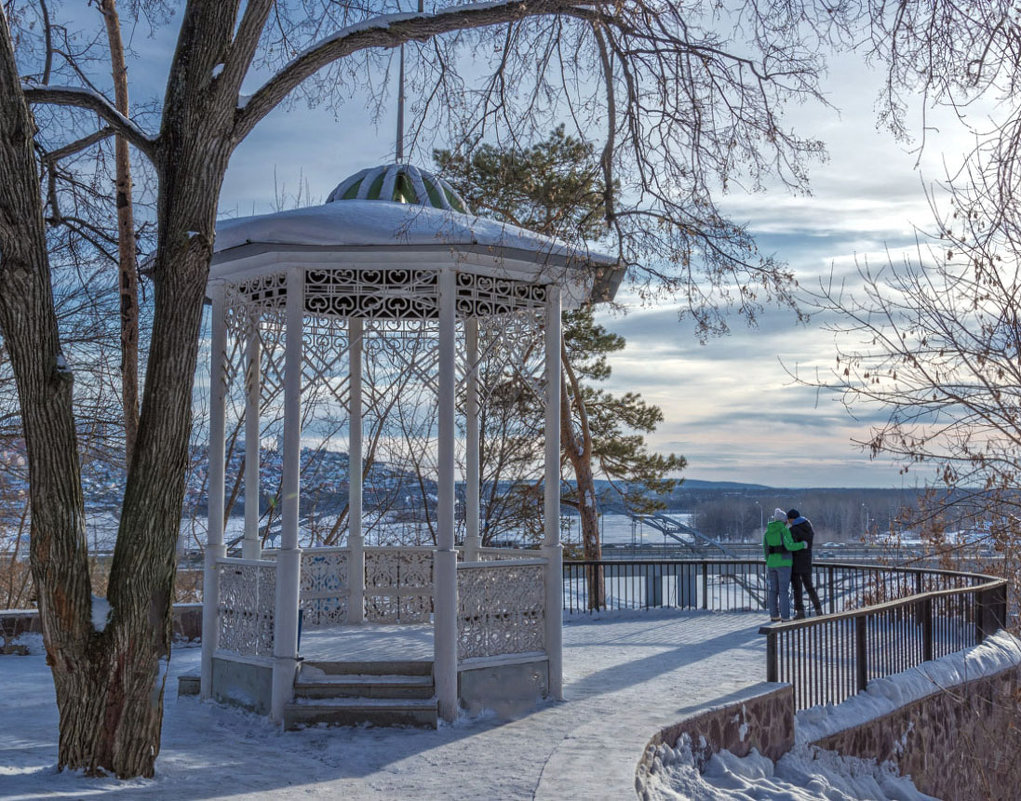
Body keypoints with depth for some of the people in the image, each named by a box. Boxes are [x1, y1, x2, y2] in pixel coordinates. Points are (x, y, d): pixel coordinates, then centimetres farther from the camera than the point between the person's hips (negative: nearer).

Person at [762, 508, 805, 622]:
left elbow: (766, 550, 12)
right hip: (783, 563, -6)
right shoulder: (784, 530, -9)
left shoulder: (767, 532, 9)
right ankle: (785, 617, -4)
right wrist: (802, 545, -2)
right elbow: (789, 546, -18)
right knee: (784, 590, -3)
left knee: (773, 590, 12)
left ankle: (774, 615, 15)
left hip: (771, 563, 6)